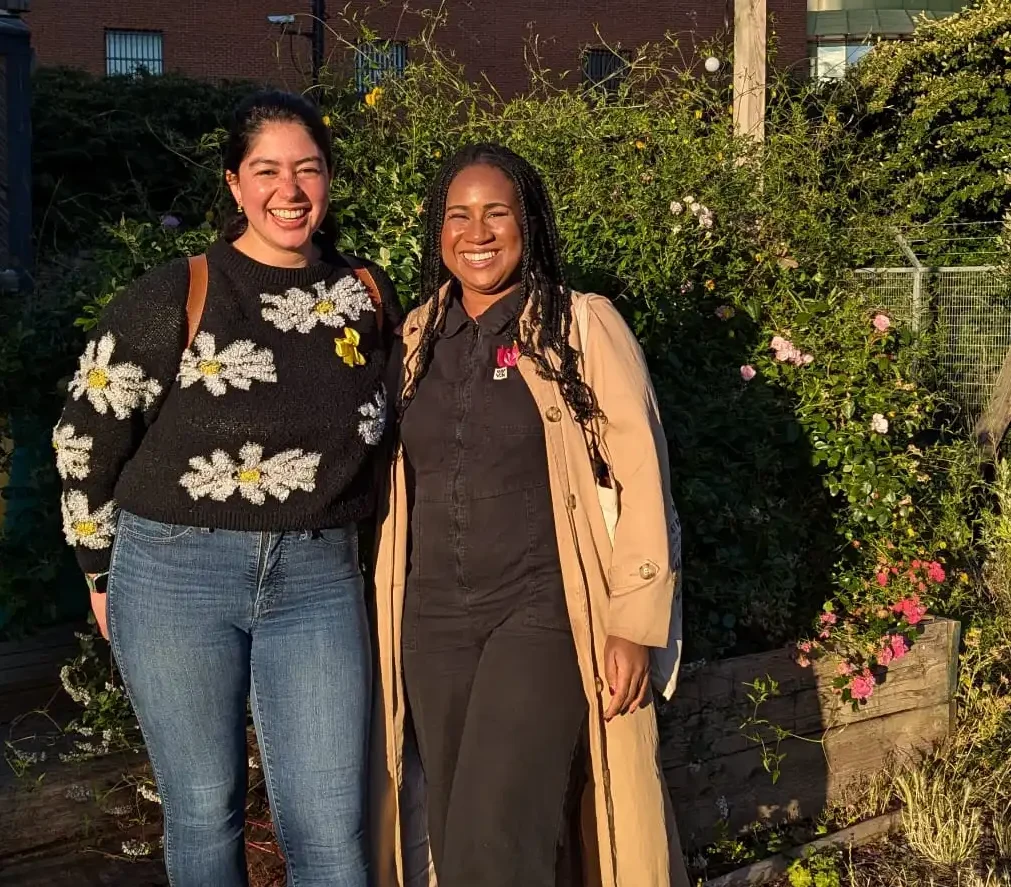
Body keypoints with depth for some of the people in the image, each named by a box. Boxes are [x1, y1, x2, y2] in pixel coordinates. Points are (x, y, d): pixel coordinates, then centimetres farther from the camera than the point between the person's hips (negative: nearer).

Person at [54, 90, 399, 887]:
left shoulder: (370, 297, 5)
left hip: (320, 581, 2)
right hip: (177, 575, -2)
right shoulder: (173, 296, -6)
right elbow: (87, 436, 1)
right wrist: (103, 570, 6)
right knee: (204, 812, 12)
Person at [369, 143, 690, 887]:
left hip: (545, 614, -5)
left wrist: (635, 626, -11)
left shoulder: (584, 326, -5)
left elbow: (641, 480, -7)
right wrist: (388, 615, 14)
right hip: (433, 624, 6)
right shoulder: (419, 338, 10)